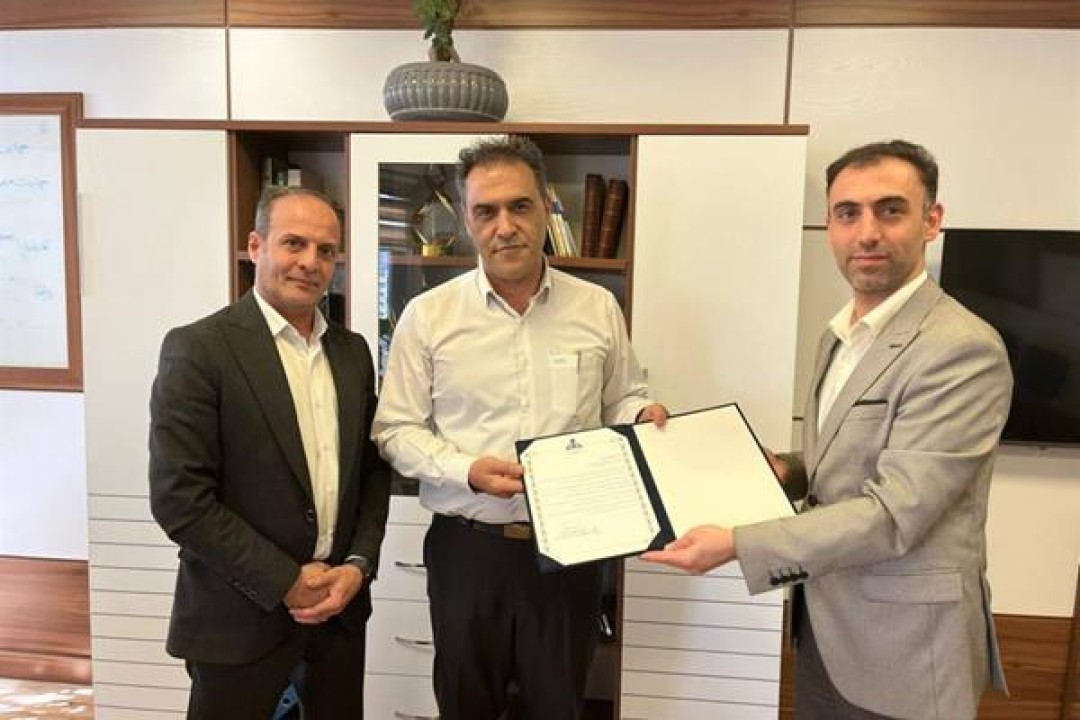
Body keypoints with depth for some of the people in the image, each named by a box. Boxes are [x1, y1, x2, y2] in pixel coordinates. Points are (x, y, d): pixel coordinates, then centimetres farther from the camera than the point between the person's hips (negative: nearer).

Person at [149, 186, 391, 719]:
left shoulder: (353, 350, 5)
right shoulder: (197, 348, -12)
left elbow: (373, 469, 9)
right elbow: (179, 498, -16)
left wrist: (359, 566, -4)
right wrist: (286, 583, -14)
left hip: (341, 605, 5)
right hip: (240, 615, -5)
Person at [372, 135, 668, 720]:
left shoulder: (598, 308, 1)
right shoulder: (428, 315, -5)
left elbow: (621, 399, 12)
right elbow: (396, 430, -2)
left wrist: (643, 415, -10)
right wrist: (466, 470, -17)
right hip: (468, 548, -1)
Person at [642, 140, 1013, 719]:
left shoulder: (963, 350, -20)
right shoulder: (839, 338, 6)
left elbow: (893, 515, -24)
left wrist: (735, 544, -25)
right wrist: (789, 472, -3)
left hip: (903, 642, -7)